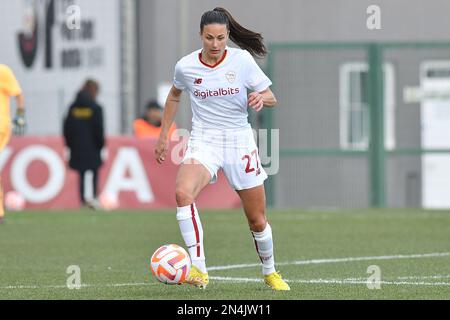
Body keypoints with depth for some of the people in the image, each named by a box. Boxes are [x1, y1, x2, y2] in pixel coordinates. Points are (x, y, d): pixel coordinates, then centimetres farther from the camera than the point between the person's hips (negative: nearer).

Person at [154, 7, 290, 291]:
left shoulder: (242, 59, -6)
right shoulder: (186, 67, -4)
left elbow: (271, 98, 1)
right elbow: (174, 96, 18)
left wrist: (260, 98, -22)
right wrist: (164, 135, 17)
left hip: (240, 140, 0)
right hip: (203, 141, 0)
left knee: (258, 221, 7)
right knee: (183, 192, -32)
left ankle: (270, 272, 36)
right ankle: (199, 271, -34)